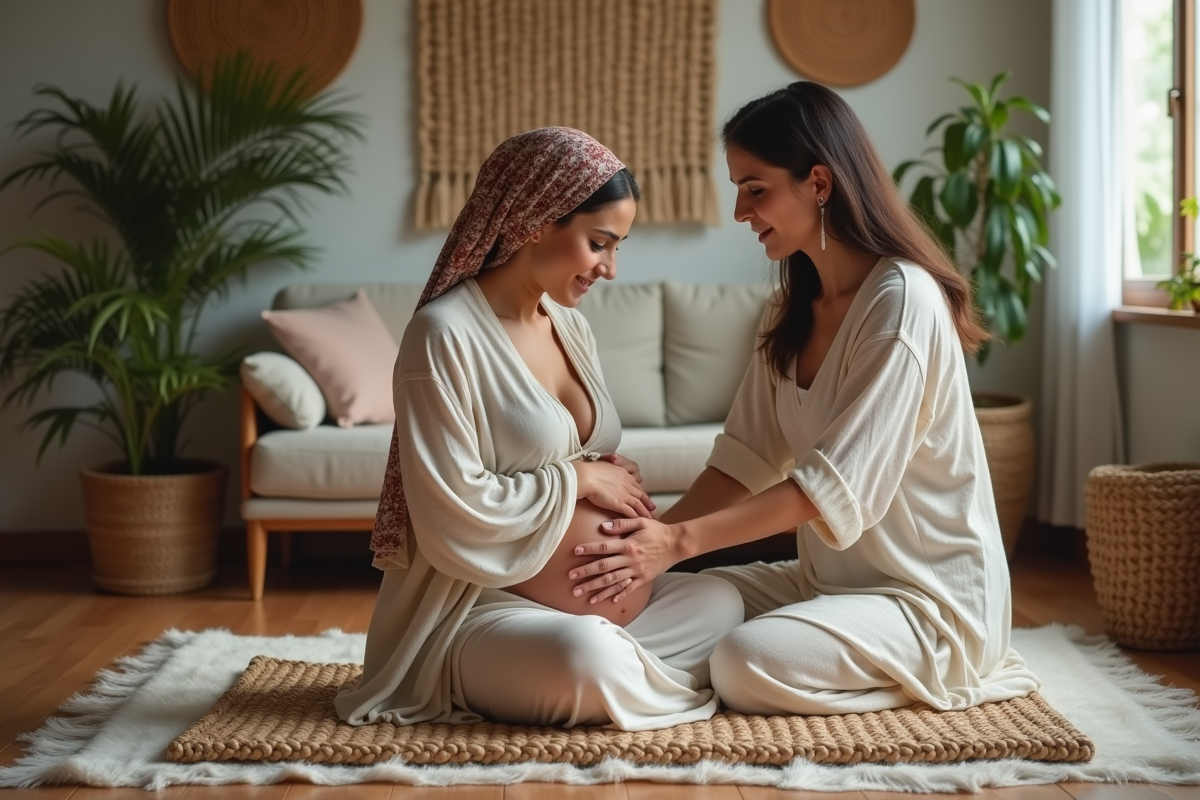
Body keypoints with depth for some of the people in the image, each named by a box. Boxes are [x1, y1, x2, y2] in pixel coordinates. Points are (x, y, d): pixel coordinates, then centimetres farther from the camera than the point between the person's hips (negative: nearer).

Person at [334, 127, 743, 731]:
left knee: (720, 602, -5)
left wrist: (622, 490, -2)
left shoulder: (568, 324, 11)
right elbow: (457, 510, -21)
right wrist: (578, 479, -11)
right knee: (588, 660, -35)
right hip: (478, 609, -9)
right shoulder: (444, 334, -15)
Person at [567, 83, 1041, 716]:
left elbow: (838, 483, -25)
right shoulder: (793, 311, 9)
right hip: (827, 578, 8)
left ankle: (953, 674, -5)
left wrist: (681, 540, -31)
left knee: (747, 666, -29)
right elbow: (747, 455, 3)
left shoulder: (902, 298, -19)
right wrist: (653, 533, -13)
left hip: (930, 596, -8)